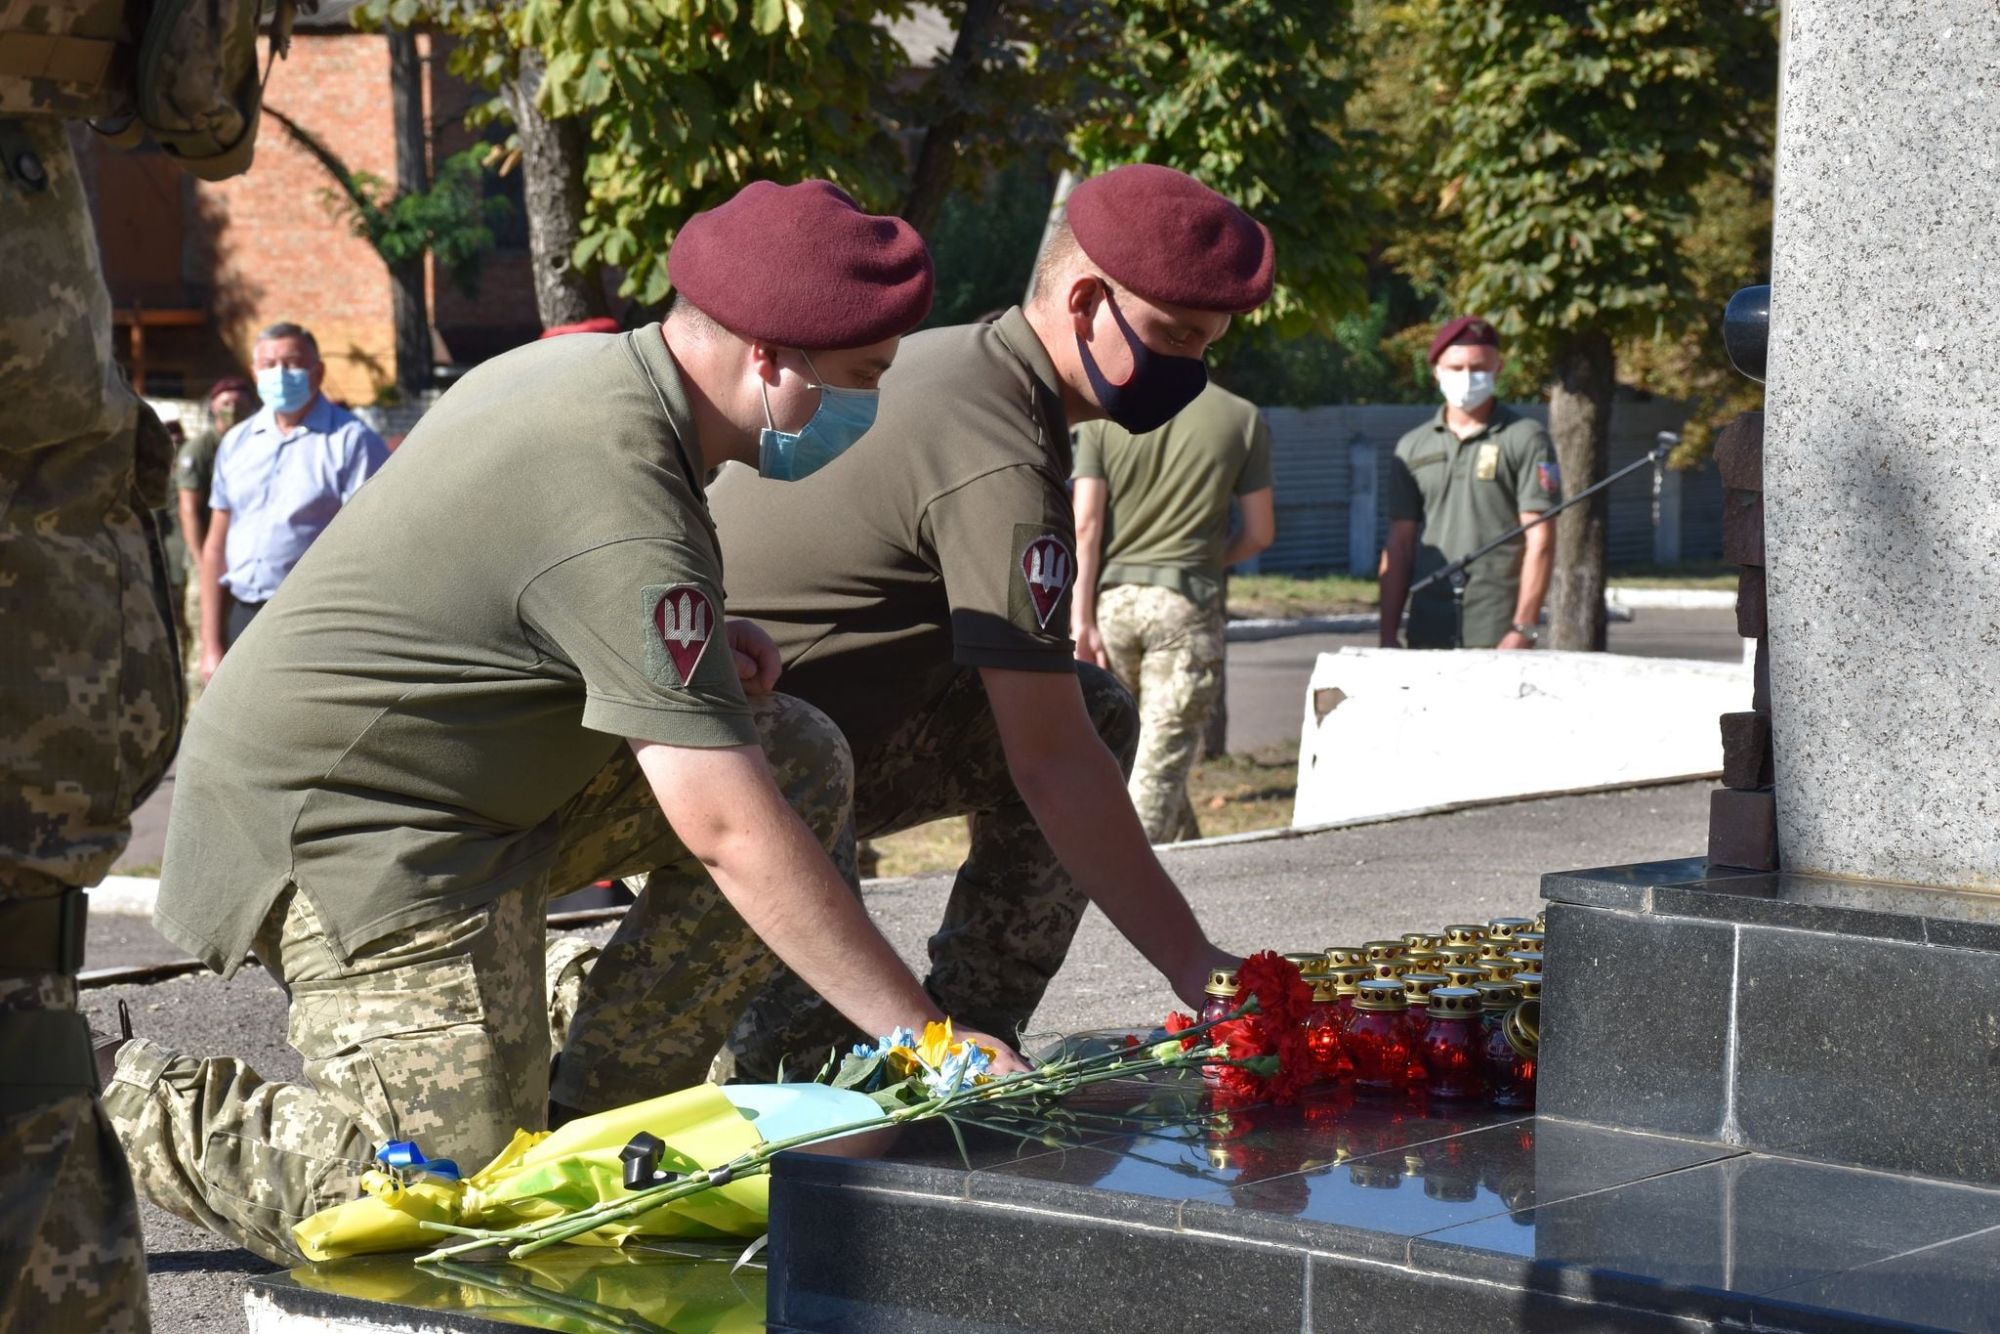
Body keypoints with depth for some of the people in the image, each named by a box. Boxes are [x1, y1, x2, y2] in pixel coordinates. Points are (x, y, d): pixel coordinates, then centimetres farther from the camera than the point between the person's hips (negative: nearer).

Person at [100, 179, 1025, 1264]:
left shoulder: (584, 362, 3)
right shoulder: (625, 508, -27)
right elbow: (726, 829, -28)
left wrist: (701, 649, 4)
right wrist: (925, 1034, -24)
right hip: (345, 822, -10)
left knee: (803, 764, 3)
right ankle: (123, 1101, 0)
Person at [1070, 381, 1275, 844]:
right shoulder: (1242, 418, 1)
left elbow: (1085, 525, -5)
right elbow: (1260, 532, 4)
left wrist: (1082, 619, -4)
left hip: (1113, 598, 1)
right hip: (1187, 601, -1)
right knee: (1161, 761, 1)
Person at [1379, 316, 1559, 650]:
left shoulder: (1524, 439, 1)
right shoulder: (1413, 447, 13)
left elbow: (1540, 542, -4)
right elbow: (1399, 547, 13)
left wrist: (1523, 629, -12)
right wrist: (1388, 636, 7)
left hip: (1496, 636, -4)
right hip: (1427, 635, 4)